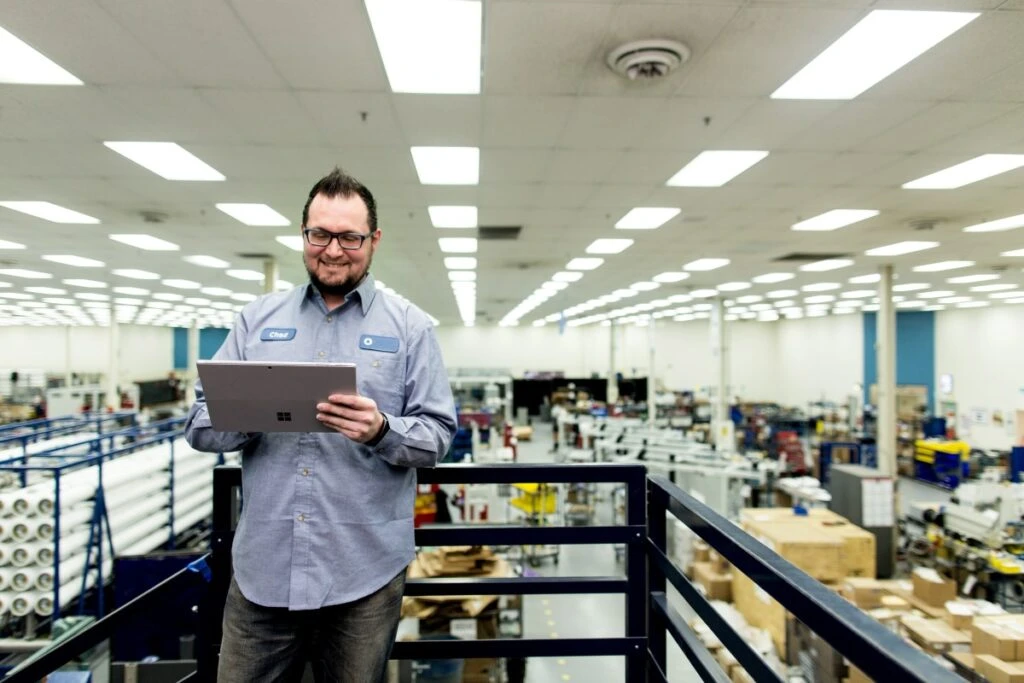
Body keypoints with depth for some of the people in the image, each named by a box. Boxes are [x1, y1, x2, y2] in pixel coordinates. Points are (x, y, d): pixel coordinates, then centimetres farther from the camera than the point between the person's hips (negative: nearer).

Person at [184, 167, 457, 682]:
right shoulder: (256, 318, 8)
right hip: (262, 566, 2)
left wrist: (382, 430, -22)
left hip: (365, 571, -1)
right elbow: (199, 425, 6)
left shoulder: (409, 327, 1)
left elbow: (437, 434, -2)